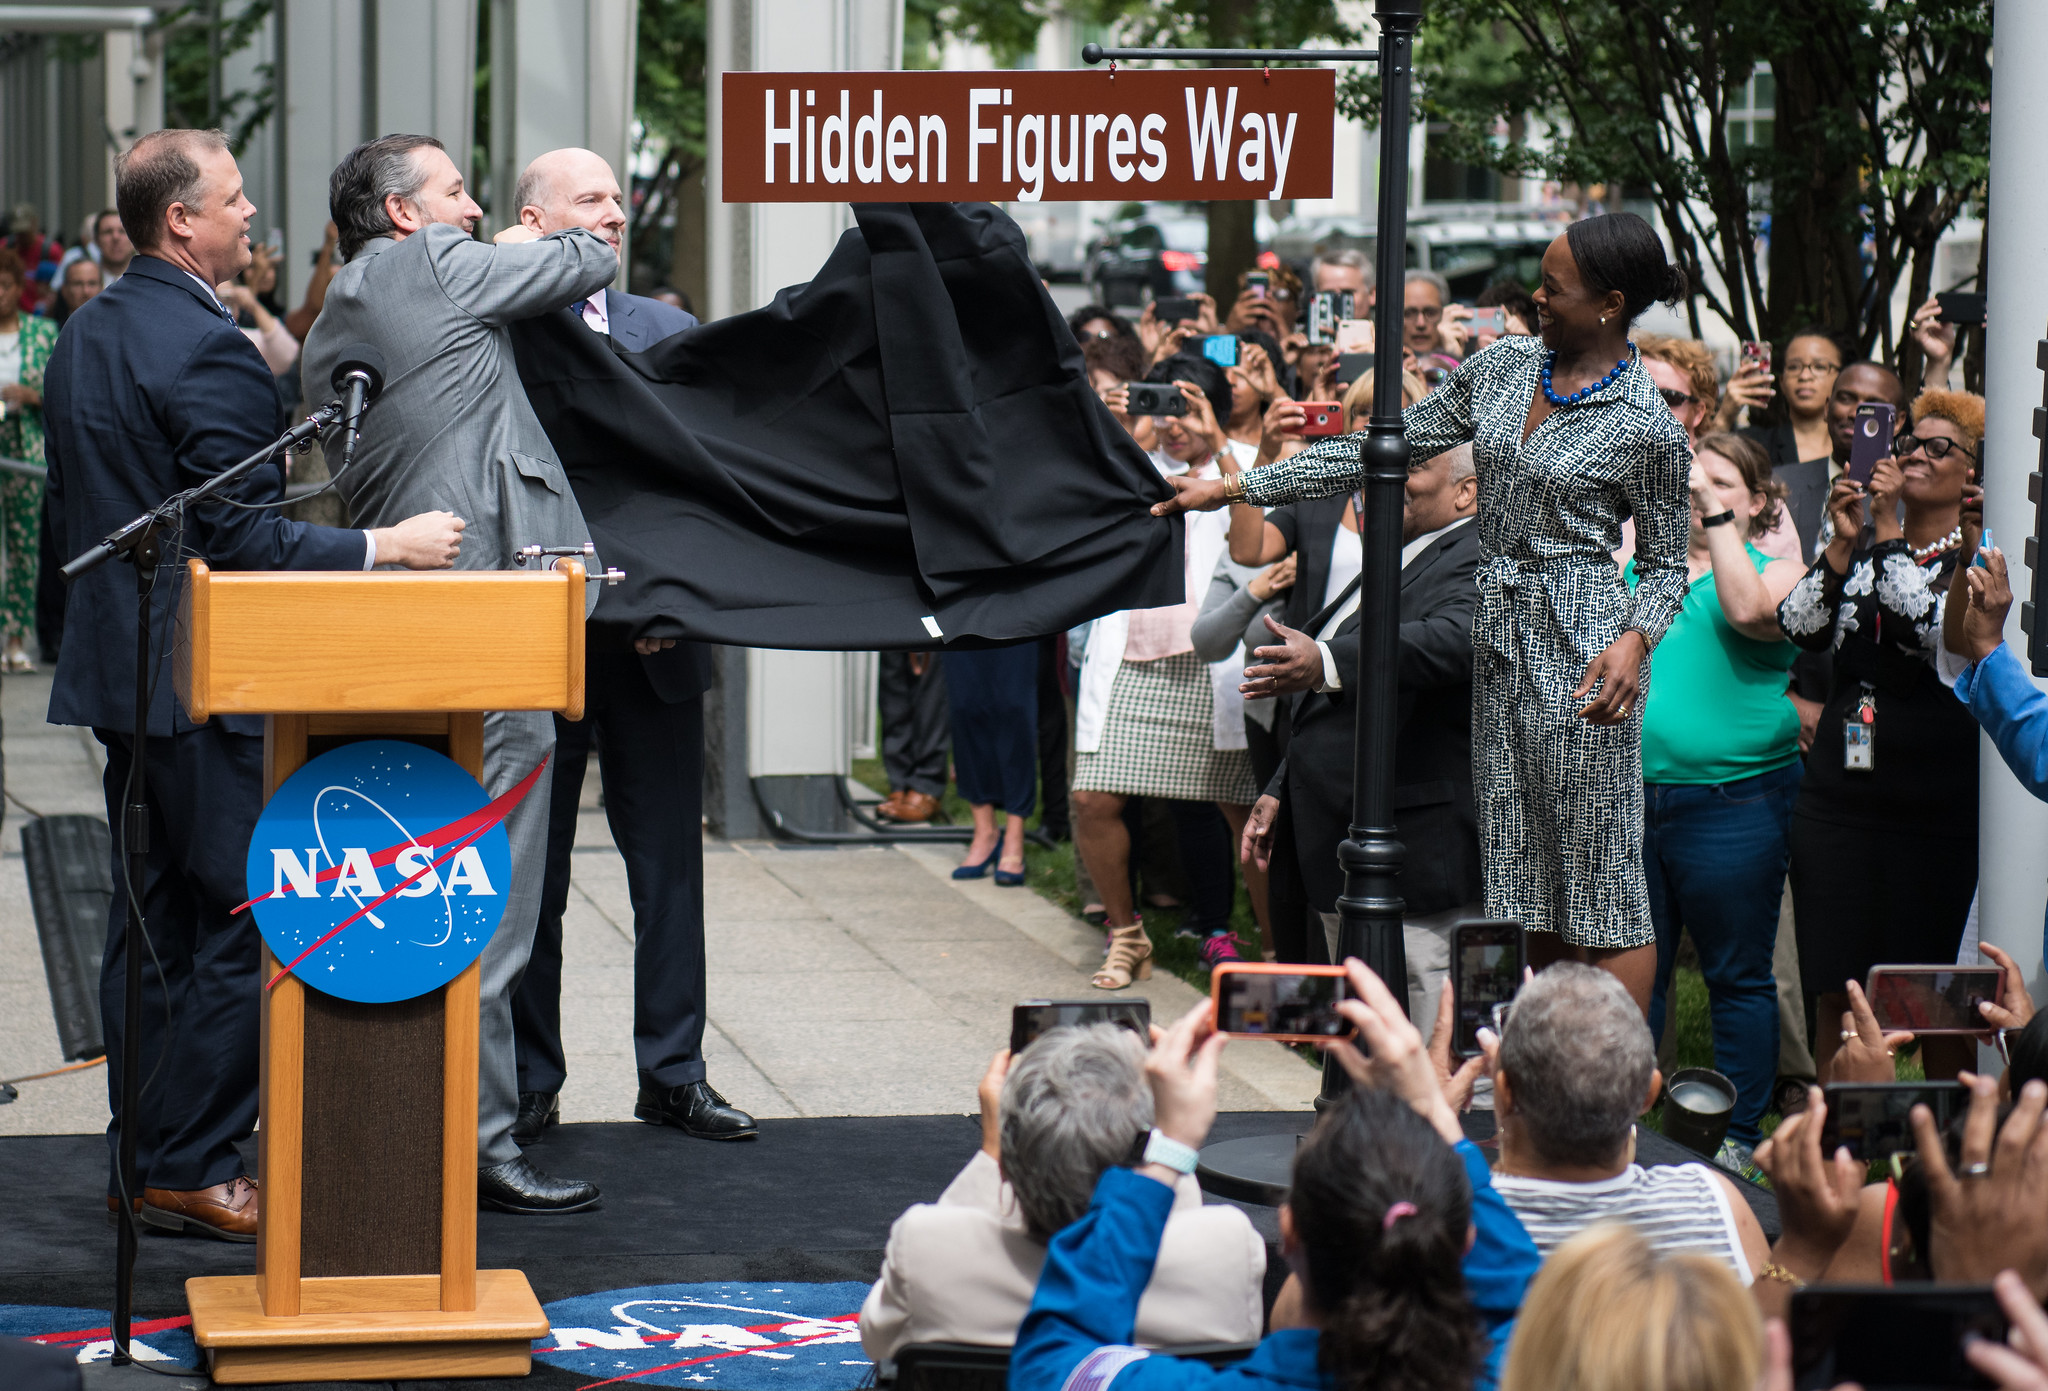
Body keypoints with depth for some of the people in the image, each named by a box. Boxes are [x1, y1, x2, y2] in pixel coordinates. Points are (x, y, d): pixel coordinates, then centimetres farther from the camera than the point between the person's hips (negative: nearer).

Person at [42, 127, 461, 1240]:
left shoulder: (85, 337, 12)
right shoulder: (207, 352, -18)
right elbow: (243, 538, -21)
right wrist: (383, 547, -15)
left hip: (118, 671, 10)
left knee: (151, 920, 13)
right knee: (244, 925, -4)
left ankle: (142, 1158, 17)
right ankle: (195, 1171, -2)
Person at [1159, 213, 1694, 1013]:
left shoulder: (1647, 428, -7)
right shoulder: (1503, 368, 9)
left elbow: (1665, 564, 1)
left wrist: (1636, 641, -20)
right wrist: (1236, 488, 9)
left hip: (1581, 646, -6)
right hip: (1496, 638, 6)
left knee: (1600, 883, -5)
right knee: (1523, 887, 7)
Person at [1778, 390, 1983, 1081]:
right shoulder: (1858, 542, 13)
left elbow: (1935, 629, -18)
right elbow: (1800, 630, 2)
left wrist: (1889, 533, -13)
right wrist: (1843, 542, -7)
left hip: (1941, 808, -4)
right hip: (1840, 794, 4)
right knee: (1838, 998, 5)